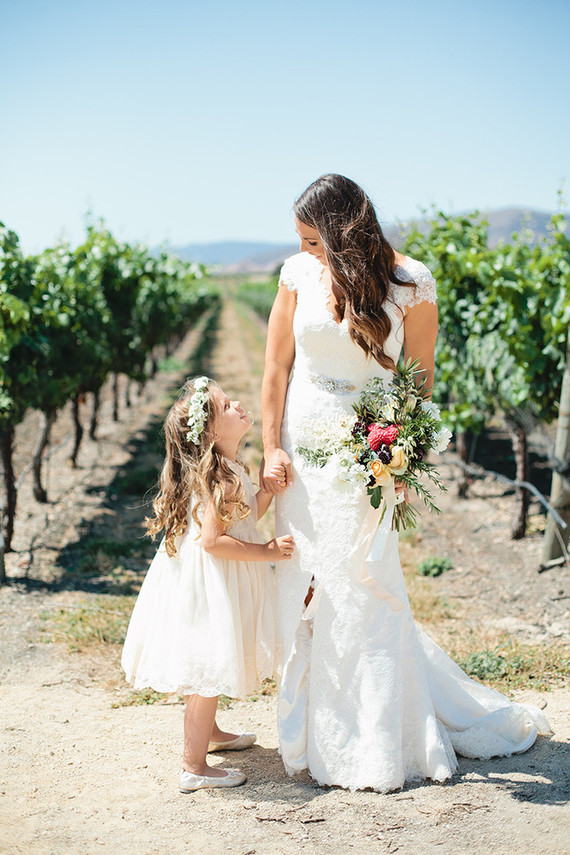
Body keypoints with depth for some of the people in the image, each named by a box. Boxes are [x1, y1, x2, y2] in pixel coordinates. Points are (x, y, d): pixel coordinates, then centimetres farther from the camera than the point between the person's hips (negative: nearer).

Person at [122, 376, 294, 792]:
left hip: (204, 581, 10)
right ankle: (195, 766, 8)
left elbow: (240, 518, 13)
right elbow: (213, 540, -27)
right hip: (209, 584, -10)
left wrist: (268, 488, -1)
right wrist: (268, 551, -20)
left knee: (207, 668, 25)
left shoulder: (225, 471, 8)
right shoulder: (219, 478, -23)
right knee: (210, 669, -1)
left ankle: (208, 732, 45)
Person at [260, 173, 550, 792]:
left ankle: (375, 747, 13)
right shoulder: (299, 274, -2)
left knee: (363, 589, -2)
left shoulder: (409, 282, -8)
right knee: (305, 585, 8)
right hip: (303, 440, 3)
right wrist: (270, 450, -1)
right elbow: (276, 368, 4)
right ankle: (318, 732, 26)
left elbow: (420, 375, -1)